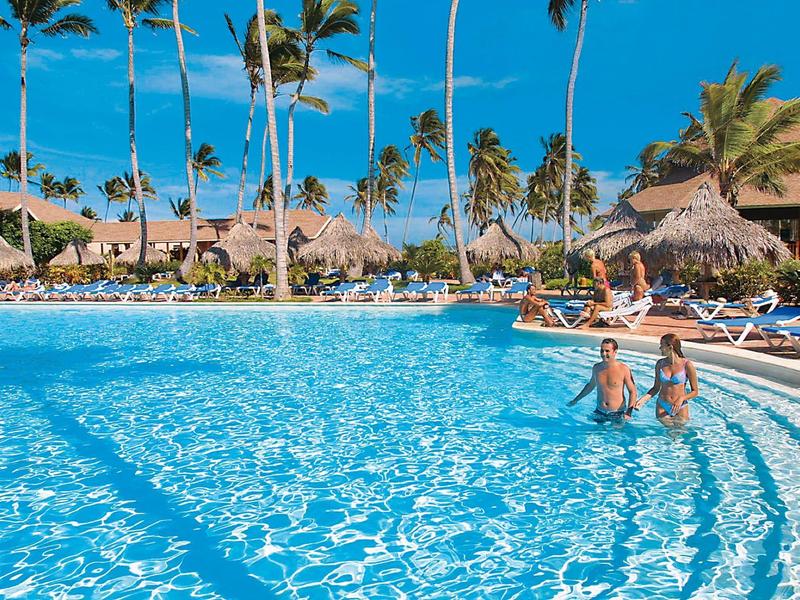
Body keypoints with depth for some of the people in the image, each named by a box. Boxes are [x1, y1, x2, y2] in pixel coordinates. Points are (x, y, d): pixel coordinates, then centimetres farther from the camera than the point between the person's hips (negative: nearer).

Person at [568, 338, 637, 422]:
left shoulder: (623, 369, -14)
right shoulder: (596, 368, -1)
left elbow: (632, 392, -9)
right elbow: (591, 385, 17)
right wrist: (576, 400, 23)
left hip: (617, 413, -3)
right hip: (599, 412, 4)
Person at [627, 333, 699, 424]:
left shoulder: (687, 365, -12)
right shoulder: (660, 364, -1)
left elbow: (695, 391, -5)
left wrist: (682, 399, -22)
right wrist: (643, 399, -8)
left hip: (680, 408, -2)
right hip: (662, 407, 2)